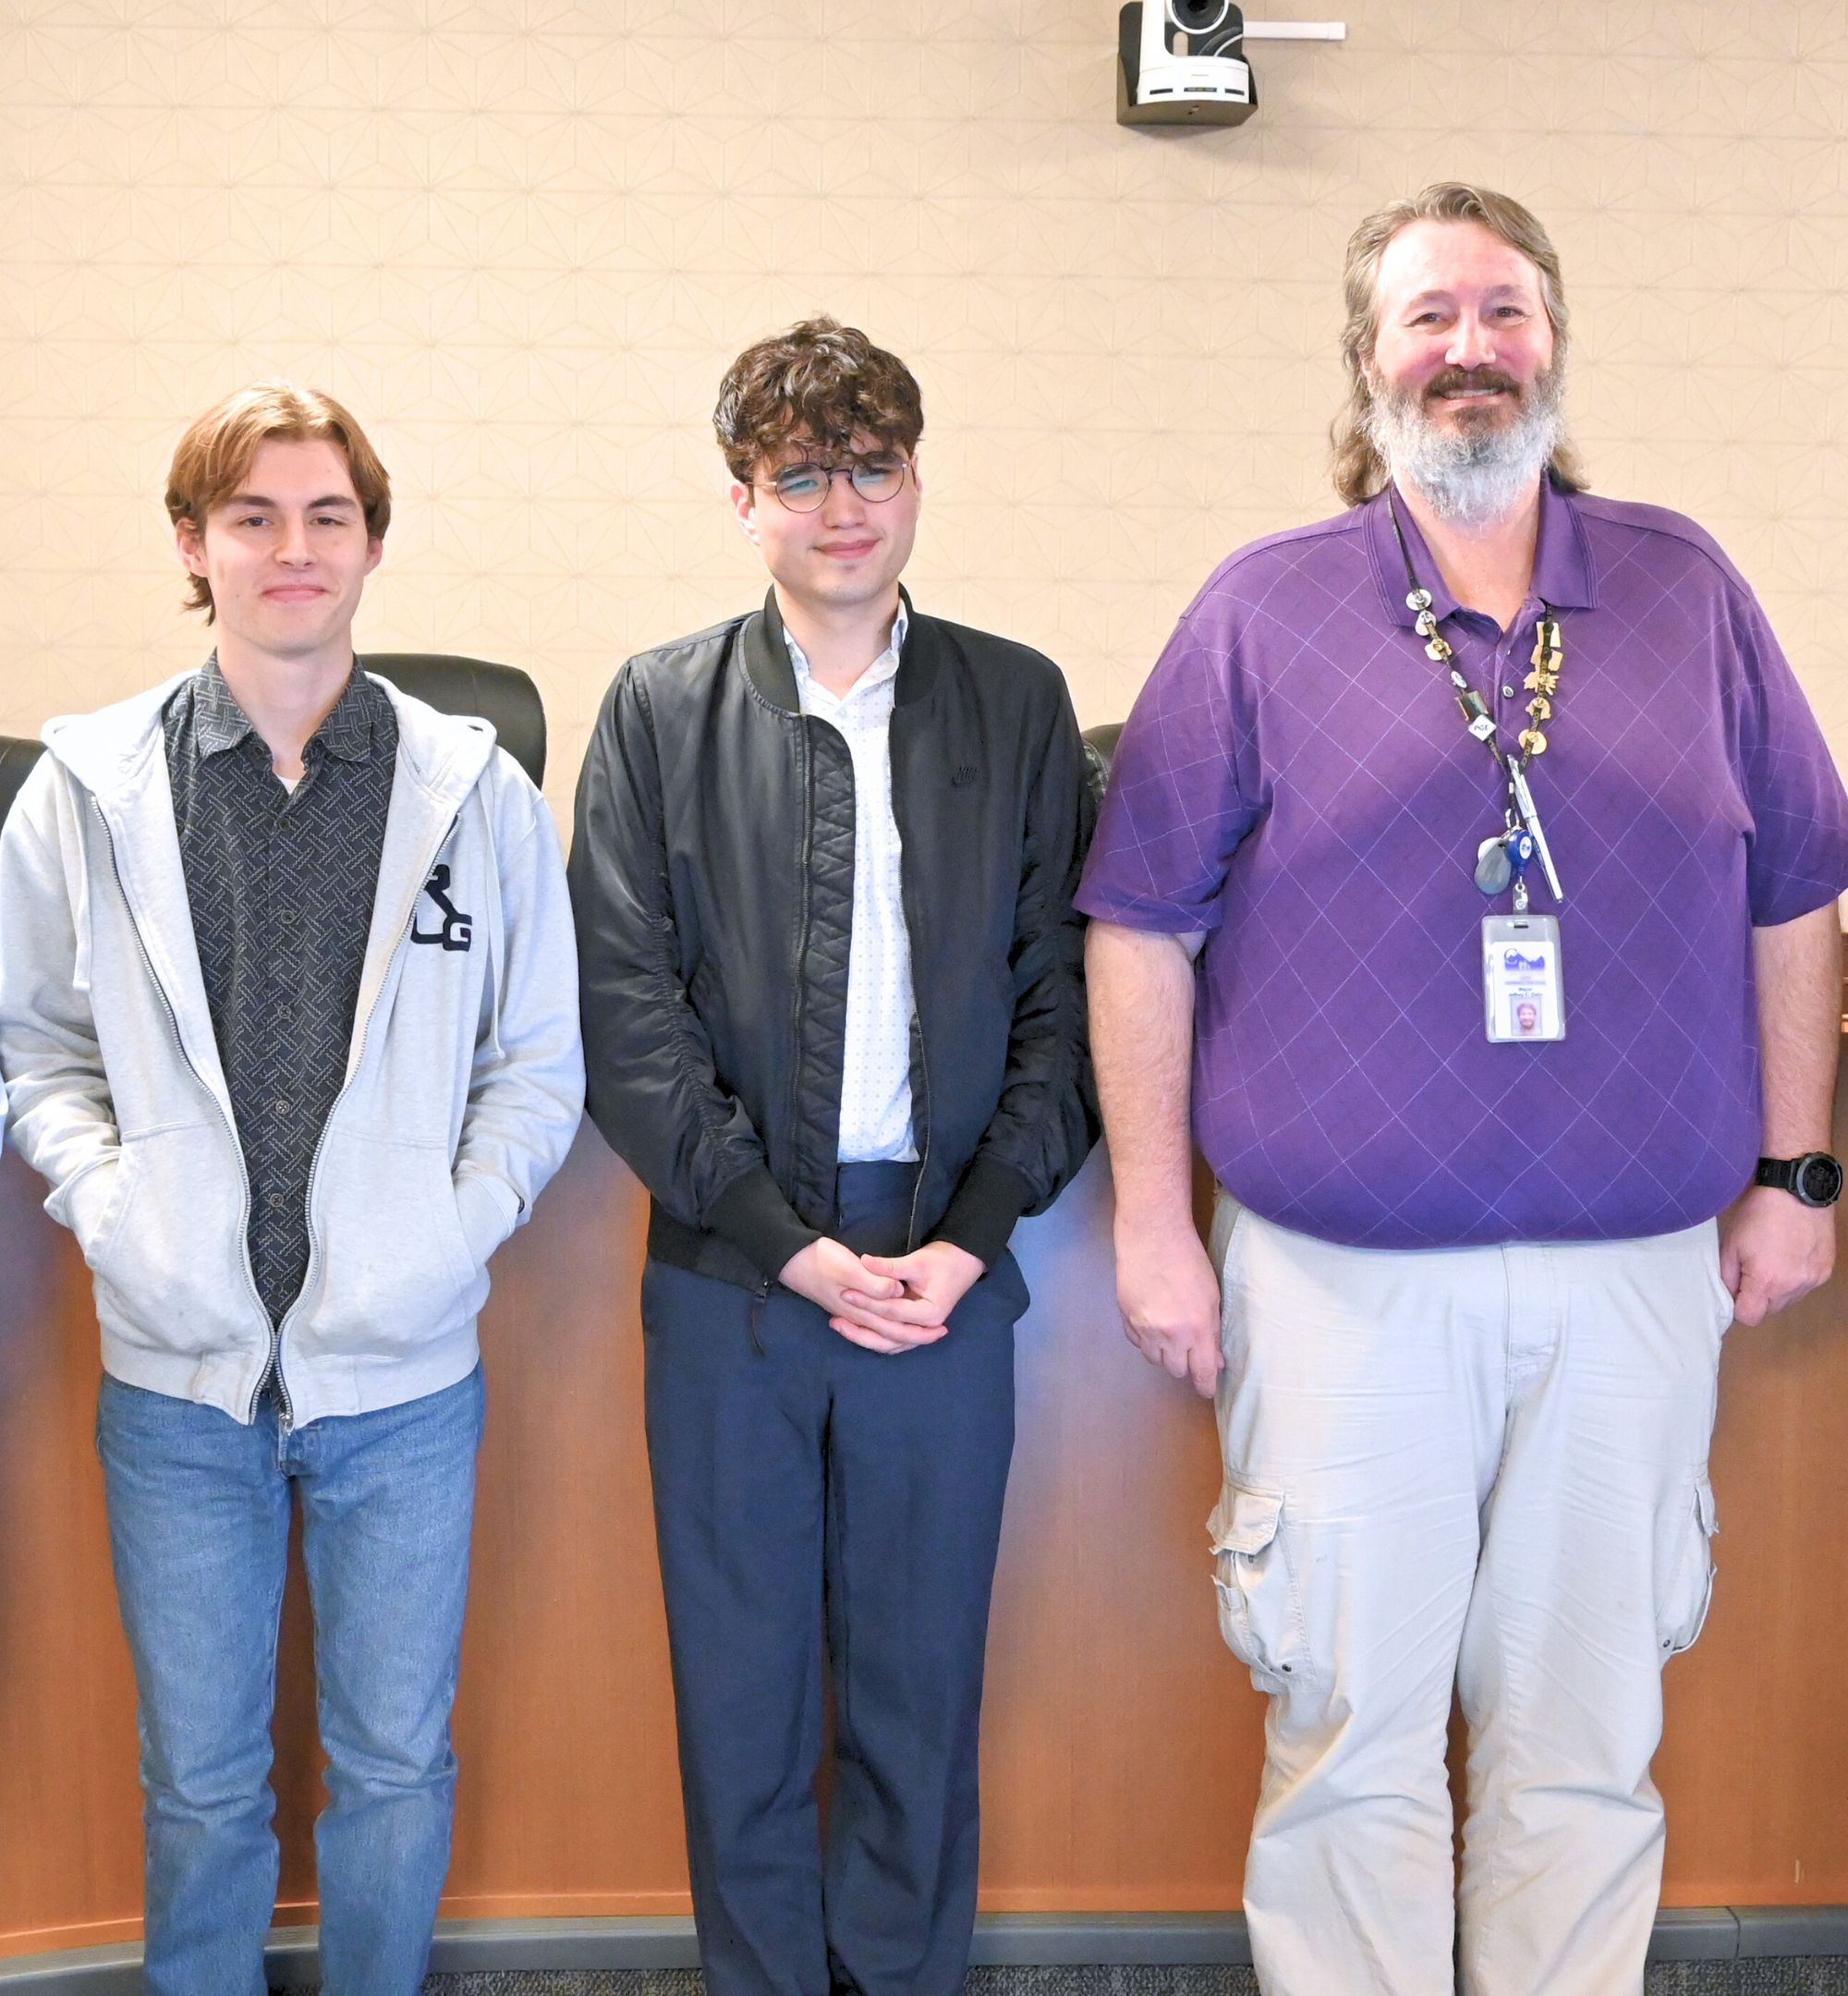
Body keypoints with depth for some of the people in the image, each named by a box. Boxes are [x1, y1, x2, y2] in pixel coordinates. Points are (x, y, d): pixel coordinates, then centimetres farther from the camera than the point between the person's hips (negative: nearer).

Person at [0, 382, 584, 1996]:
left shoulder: (477, 791, -2)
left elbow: (540, 1061, 2)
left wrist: (459, 1224, -10)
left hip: (404, 1372, 0)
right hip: (178, 1373, 0)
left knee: (396, 1764, 15)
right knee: (199, 1779, 15)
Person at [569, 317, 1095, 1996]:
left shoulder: (1018, 703, 5)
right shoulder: (661, 709, 3)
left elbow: (1062, 995, 3)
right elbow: (625, 1010, -3)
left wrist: (970, 1239, -7)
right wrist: (792, 1244, -10)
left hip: (947, 1262, 1)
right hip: (729, 1269, 0)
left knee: (923, 1679, 11)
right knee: (741, 1682, 10)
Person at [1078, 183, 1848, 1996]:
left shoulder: (1685, 591, 7)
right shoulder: (1262, 611, 0)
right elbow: (1140, 926, -1)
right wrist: (1152, 1219, -4)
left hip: (1635, 1278, 2)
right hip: (1343, 1283, -2)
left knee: (1586, 1747, 14)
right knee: (1350, 1745, 7)